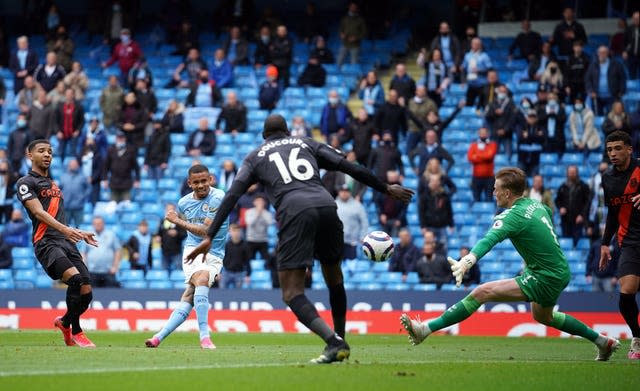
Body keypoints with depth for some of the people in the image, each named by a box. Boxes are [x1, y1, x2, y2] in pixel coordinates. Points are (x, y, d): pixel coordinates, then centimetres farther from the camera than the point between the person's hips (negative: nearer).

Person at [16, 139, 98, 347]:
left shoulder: (54, 185, 28)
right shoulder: (26, 183, 3)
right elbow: (38, 212, -12)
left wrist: (80, 233, 33)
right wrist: (65, 229, -25)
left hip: (67, 243, 7)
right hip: (46, 243, -7)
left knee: (86, 291, -6)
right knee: (75, 278, -28)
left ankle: (64, 322, 24)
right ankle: (75, 332, -13)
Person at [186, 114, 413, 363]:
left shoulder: (255, 157, 24)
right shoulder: (307, 144, 28)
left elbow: (231, 197, 12)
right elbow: (350, 168, 22)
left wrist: (209, 237, 10)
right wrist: (386, 189, 31)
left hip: (294, 213, -3)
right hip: (326, 206, 3)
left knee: (292, 293, -2)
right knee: (334, 277, 26)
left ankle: (333, 341, -22)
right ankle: (340, 344, 30)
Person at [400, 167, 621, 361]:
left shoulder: (513, 216, -20)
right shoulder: (536, 204, 7)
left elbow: (489, 240, -37)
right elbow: (549, 216, 29)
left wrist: (467, 262, -54)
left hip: (545, 279, -10)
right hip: (560, 272, 10)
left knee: (482, 293, -17)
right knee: (542, 316, 37)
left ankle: (426, 329, -23)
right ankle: (602, 341, 45)